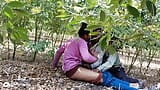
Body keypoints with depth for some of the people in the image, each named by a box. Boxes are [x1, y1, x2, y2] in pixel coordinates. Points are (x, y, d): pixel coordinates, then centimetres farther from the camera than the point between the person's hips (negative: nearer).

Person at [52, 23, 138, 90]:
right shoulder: (81, 41, -5)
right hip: (72, 69, -9)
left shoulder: (73, 41, 24)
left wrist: (55, 64, 43)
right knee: (103, 77, -26)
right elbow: (86, 57, -20)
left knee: (105, 74, -7)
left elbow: (59, 51, 31)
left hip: (71, 68, 9)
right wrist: (96, 58, 0)